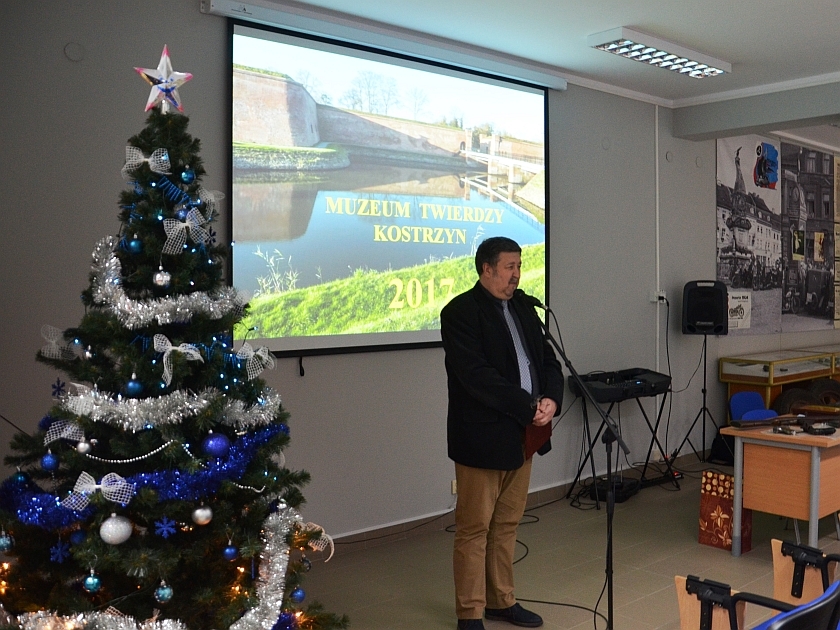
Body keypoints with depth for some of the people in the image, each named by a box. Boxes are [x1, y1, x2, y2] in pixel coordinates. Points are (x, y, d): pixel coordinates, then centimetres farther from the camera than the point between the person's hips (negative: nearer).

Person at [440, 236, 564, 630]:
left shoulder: (522, 307, 12)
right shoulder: (460, 312, -11)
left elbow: (547, 359, 11)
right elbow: (477, 376, -21)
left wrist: (551, 399, -8)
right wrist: (528, 407, -18)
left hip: (522, 434, 7)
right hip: (482, 438, -7)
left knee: (507, 524, 16)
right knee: (474, 528, 3)